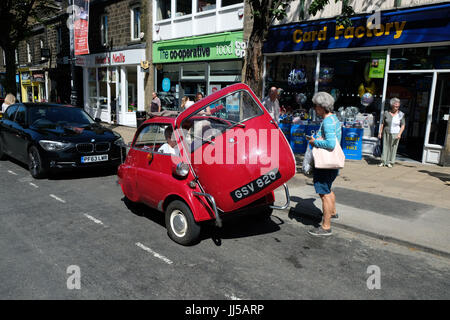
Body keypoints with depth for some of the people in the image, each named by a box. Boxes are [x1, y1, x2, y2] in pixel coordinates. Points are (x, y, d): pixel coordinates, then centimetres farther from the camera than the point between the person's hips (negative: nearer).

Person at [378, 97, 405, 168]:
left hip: (395, 134, -1)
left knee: (393, 148, 2)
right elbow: (382, 124, 6)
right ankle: (383, 162, 11)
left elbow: (403, 126, -1)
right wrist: (380, 133, 3)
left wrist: (399, 134, -14)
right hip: (386, 133, 1)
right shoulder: (386, 113, 1)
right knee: (385, 147, 4)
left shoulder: (401, 114, -2)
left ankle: (390, 162, 10)